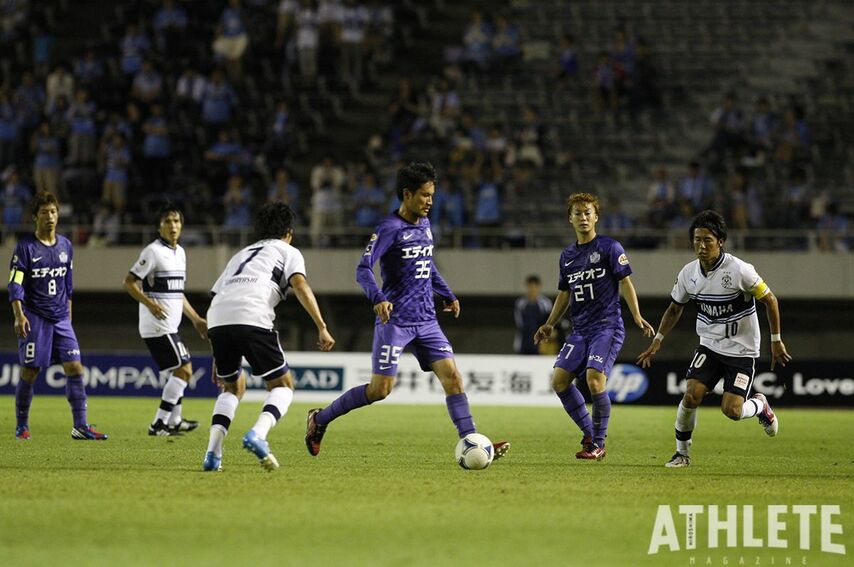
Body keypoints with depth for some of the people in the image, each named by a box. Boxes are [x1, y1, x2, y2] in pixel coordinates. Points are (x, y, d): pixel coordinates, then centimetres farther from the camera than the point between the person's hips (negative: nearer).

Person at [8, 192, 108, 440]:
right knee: (29, 373, -2)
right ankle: (21, 426, 12)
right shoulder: (26, 247, -6)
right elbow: (15, 285, -10)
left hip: (60, 319, 4)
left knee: (75, 368, -5)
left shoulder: (66, 246, 10)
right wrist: (19, 316, -22)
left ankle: (80, 426, -4)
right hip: (34, 319, -4)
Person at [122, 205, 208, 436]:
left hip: (169, 326, 9)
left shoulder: (179, 253, 16)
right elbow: (128, 283, -14)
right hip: (157, 326, -9)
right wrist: (150, 303, -25)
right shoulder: (153, 251, -12)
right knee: (183, 369, -11)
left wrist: (196, 319, 23)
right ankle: (159, 423, -8)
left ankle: (174, 421, 29)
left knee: (180, 371, 17)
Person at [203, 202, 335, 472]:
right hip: (252, 318, -5)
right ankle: (257, 435, -18)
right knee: (283, 385, 9)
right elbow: (300, 285, 1)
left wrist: (217, 357, 34)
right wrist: (322, 327, -4)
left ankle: (213, 453, 6)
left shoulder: (241, 255, 37)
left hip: (217, 319, 5)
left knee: (232, 387, 25)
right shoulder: (288, 252, 22)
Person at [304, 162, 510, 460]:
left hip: (425, 320, 7)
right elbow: (363, 269, -19)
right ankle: (320, 419, 12)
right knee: (380, 389, -6)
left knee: (452, 376, -7)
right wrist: (378, 299, -35)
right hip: (394, 320, -7)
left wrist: (448, 295, 26)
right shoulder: (390, 228, -12)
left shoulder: (424, 224, 12)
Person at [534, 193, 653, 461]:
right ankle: (590, 434, 8)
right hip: (580, 330, 7)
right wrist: (550, 325, 21)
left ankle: (598, 444, -7)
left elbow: (625, 282, -5)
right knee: (559, 379, -5)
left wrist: (637, 316, -15)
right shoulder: (567, 256, 16)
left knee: (594, 379, -21)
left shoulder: (609, 247, -2)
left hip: (607, 326, -7)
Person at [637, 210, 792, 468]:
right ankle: (682, 453, 5)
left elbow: (770, 300, -8)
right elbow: (675, 308, 14)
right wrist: (657, 341, 8)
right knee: (691, 396, -15)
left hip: (742, 350, -4)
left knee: (732, 411, -12)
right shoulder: (688, 273, -4)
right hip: (709, 345, 4)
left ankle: (760, 406, 24)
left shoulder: (739, 270, -19)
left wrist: (776, 341, -5)